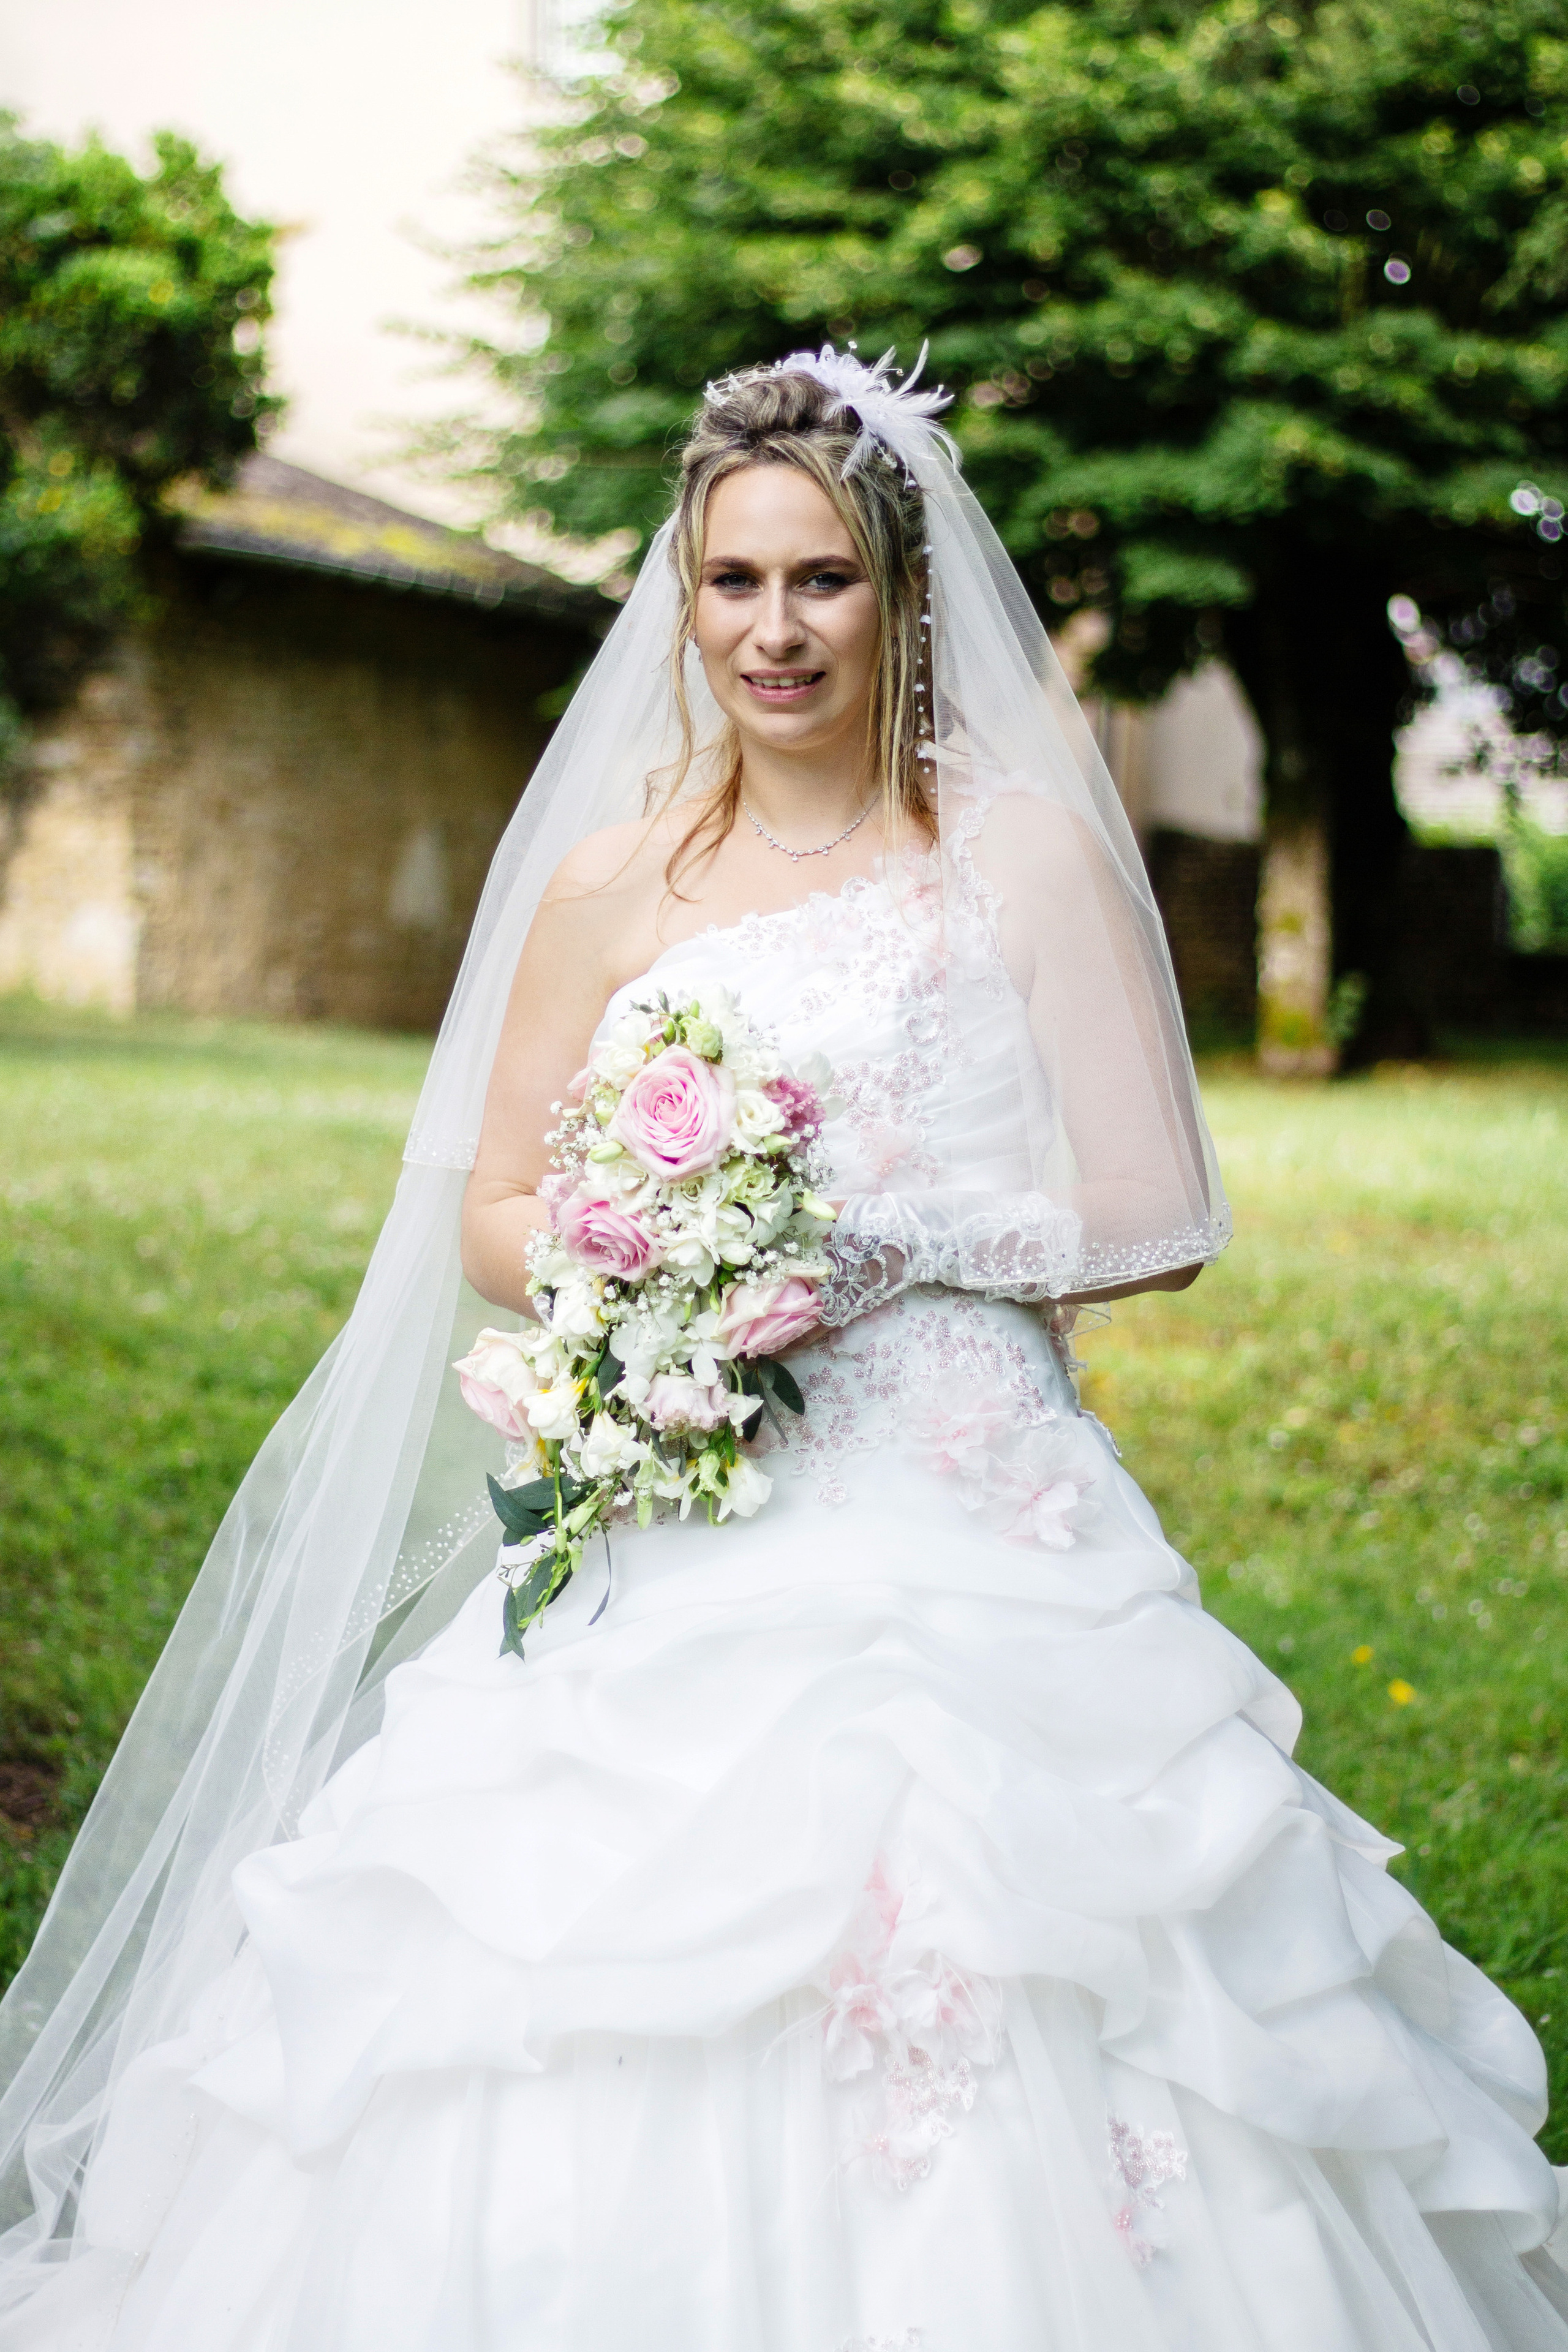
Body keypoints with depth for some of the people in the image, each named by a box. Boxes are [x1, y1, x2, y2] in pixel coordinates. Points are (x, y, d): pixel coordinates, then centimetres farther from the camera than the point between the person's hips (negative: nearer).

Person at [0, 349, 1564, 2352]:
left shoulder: (1027, 852, 3)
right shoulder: (610, 886, 9)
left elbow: (1162, 1218, 0)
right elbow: (493, 1214, 13)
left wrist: (886, 1247, -11)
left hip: (970, 1540, -2)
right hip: (666, 1564, 2)